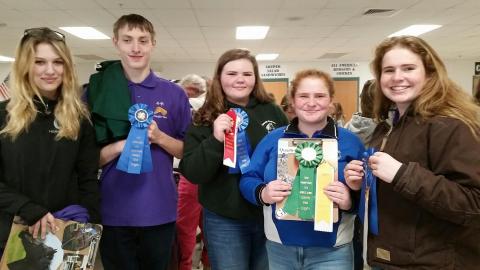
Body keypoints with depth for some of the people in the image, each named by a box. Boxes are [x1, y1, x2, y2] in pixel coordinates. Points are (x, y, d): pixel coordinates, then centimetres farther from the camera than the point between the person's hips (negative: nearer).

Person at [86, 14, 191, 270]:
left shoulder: (174, 94, 0)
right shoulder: (97, 92, -1)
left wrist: (159, 137, -15)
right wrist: (119, 146, -18)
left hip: (160, 211, 1)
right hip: (113, 211, 0)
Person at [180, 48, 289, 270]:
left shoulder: (272, 112, -1)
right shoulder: (205, 119, -5)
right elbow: (192, 173, -11)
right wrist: (215, 140, -26)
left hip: (271, 216, 2)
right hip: (225, 222, -2)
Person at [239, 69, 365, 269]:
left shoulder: (350, 142, -1)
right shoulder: (273, 139, 3)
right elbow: (247, 180, 3)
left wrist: (350, 200, -23)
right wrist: (262, 193, -18)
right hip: (279, 247, 2)